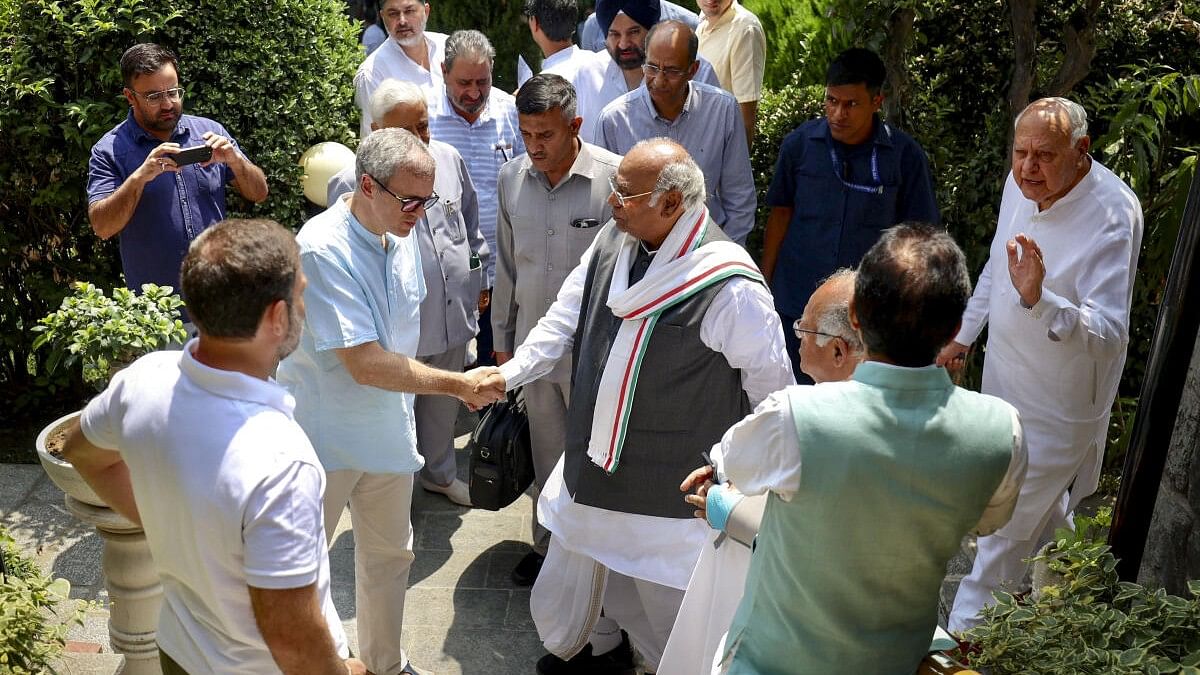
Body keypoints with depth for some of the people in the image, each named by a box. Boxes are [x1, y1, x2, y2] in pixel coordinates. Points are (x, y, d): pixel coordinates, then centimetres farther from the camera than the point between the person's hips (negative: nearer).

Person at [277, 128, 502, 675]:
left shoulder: (401, 236, -1)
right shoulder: (323, 249, -26)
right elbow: (366, 364, -28)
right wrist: (458, 384, -22)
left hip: (387, 431, 7)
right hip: (324, 439, -7)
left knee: (390, 555, 21)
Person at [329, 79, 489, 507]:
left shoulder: (448, 159, -1)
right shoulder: (351, 184, -19)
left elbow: (471, 224, 14)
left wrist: (474, 278, 18)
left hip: (454, 316, 6)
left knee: (443, 403, 24)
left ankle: (440, 473, 47)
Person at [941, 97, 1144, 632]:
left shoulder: (1112, 215, -29)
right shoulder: (1021, 184, -6)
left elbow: (1110, 332, -35)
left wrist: (1039, 300, -51)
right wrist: (963, 335, 19)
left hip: (1059, 403, -7)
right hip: (1006, 375, 7)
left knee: (1010, 519, 3)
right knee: (1043, 510, 26)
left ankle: (962, 632, 20)